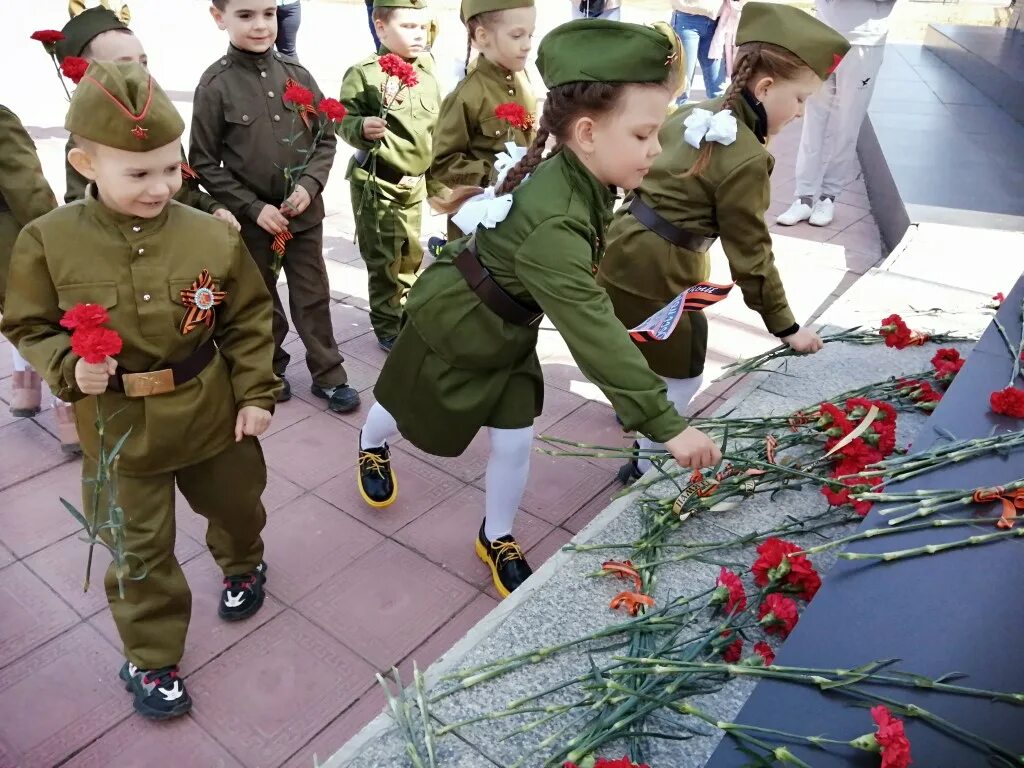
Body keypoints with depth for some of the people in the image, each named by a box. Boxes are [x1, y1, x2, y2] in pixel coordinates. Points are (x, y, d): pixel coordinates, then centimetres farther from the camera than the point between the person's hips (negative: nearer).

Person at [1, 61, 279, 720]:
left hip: (211, 413, 1)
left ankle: (243, 564, 58)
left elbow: (249, 321, -3)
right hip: (118, 427, 0)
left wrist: (256, 393, -5)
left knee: (235, 505, 24)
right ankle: (151, 658, 33)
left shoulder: (213, 236, -13)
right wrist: (69, 367, -20)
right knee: (140, 551, 11)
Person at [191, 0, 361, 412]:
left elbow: (326, 137, 4)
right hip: (250, 218, -2)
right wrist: (253, 207, -14)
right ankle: (270, 371, 33)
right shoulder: (215, 84, -9)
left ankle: (328, 375, 24)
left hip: (304, 213, 2)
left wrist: (310, 184, -12)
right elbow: (204, 163, -7)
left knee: (313, 297, 10)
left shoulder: (296, 73, -1)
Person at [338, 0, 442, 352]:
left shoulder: (428, 73, 4)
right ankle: (387, 327, 16)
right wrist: (362, 128, -32)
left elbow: (436, 125, 14)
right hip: (376, 182, -6)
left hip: (414, 181, 6)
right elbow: (344, 121, -11)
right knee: (384, 257, 1)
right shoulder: (364, 73, -14)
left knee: (411, 253, 17)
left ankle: (405, 314, 36)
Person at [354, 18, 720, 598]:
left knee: (515, 440, 8)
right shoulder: (552, 223, -42)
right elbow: (594, 332, -45)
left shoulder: (581, 179, -15)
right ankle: (371, 449, 58)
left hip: (508, 328, 7)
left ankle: (497, 540, 33)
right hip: (449, 326, -6)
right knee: (406, 409, 22)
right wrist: (665, 423, -44)